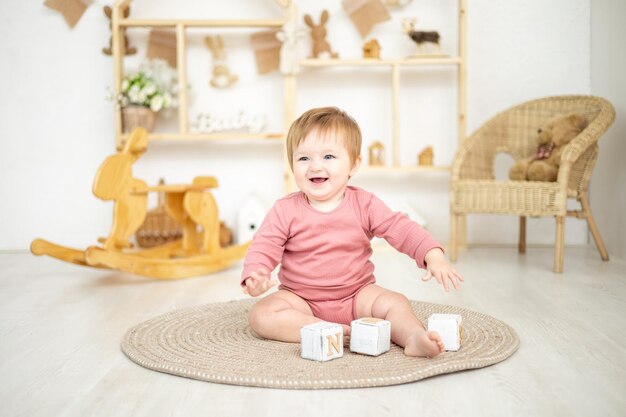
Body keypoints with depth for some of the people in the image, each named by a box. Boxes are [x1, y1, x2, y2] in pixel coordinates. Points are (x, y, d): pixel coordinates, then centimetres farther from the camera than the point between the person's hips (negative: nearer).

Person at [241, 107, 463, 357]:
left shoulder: (364, 204, -5)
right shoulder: (285, 210, -8)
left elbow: (401, 229, -7)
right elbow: (263, 247, -9)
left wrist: (433, 255, -24)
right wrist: (254, 276, -32)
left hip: (357, 296, 1)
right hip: (300, 299, 0)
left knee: (395, 302, -23)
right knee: (260, 315, -26)